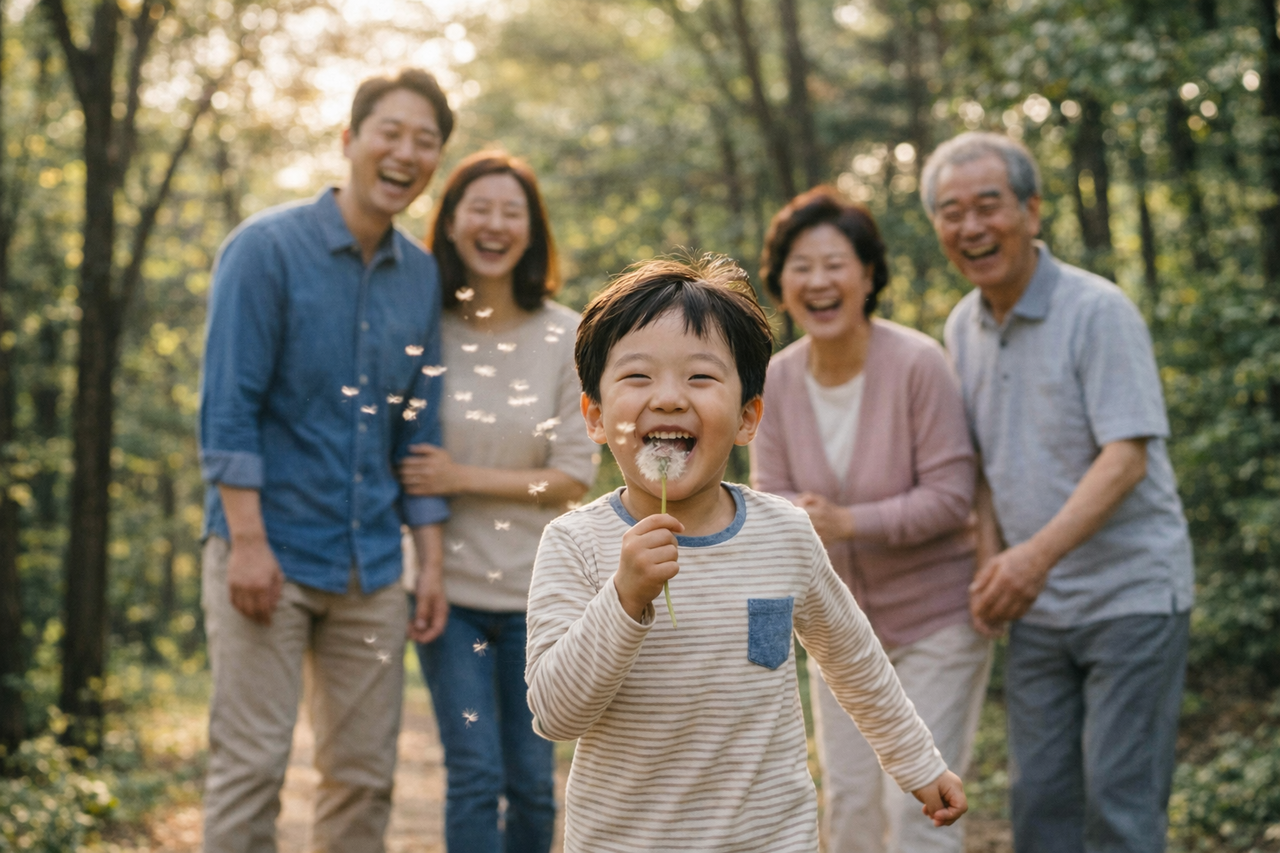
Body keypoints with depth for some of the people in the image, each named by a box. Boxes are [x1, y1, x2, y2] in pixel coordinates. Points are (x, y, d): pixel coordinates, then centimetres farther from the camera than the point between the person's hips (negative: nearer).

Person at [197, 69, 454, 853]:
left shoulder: (421, 277, 9)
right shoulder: (266, 249, -6)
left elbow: (418, 432, 12)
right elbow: (227, 408, -11)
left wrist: (433, 563, 8)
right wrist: (248, 542, -17)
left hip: (371, 567, 5)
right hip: (272, 556, -5)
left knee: (366, 775, 9)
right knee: (251, 767, -3)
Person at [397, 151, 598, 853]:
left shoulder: (565, 337, -3)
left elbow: (574, 477, -5)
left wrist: (461, 478, -14)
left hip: (537, 591, 1)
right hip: (451, 587, -1)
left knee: (533, 781, 10)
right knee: (475, 776, -4)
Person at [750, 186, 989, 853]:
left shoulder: (917, 363, -21)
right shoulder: (778, 380, -7)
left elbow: (950, 496, -21)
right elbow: (769, 496, -2)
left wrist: (848, 522, -31)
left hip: (935, 619, -5)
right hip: (841, 624, 5)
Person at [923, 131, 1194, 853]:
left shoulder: (1098, 311, -14)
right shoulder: (963, 328, 6)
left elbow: (1126, 457, -21)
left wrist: (1039, 553, -31)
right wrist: (991, 560, -2)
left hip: (1130, 594, -6)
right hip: (1037, 605, 6)